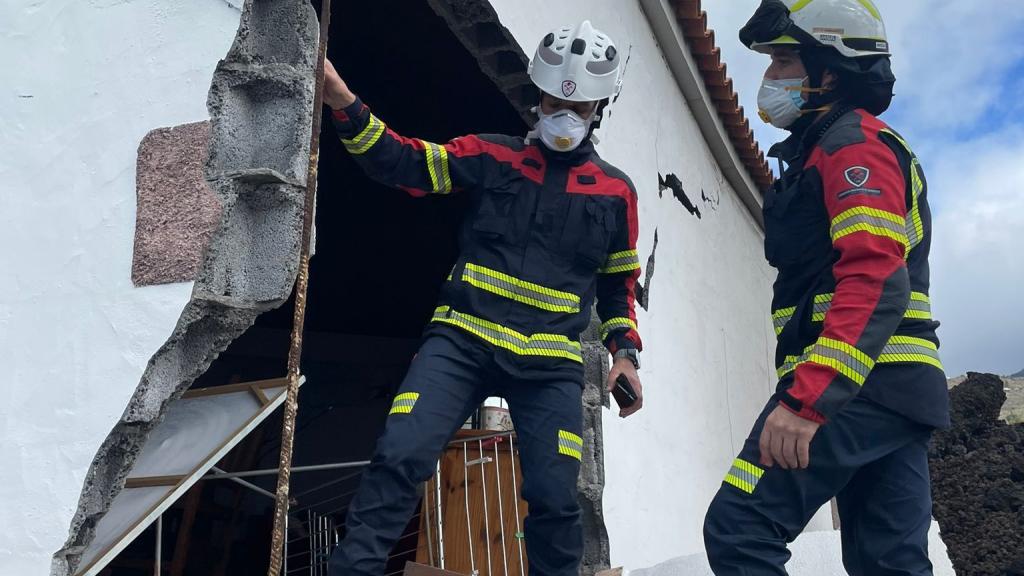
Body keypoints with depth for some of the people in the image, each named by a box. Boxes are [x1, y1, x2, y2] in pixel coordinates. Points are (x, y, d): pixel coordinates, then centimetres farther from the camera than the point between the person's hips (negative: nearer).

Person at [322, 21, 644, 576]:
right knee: (399, 456, -16)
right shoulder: (490, 155, 7)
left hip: (549, 364, 1)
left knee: (555, 501, -1)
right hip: (461, 340, -1)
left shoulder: (615, 191, 12)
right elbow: (405, 163, -1)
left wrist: (624, 351, 7)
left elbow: (619, 283, 20)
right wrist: (345, 107, -14)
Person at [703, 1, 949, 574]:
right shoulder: (834, 149, 27)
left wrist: (806, 398, -27)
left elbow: (874, 281, -20)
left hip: (861, 388, -10)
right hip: (898, 388, 10)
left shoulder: (853, 141, -4)